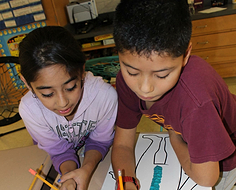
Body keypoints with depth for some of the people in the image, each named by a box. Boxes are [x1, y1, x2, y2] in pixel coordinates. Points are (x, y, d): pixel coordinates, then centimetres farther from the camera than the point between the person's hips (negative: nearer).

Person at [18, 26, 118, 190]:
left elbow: (100, 141, -15)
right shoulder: (29, 109, -30)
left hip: (94, 158, 1)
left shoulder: (106, 95, -34)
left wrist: (87, 169, -32)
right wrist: (69, 174, -35)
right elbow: (60, 151, -15)